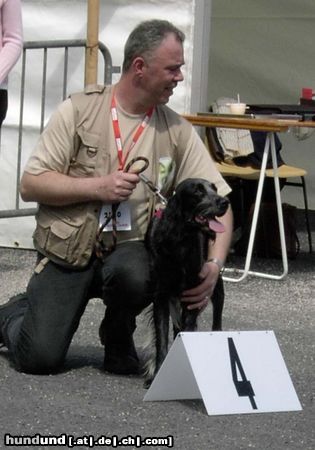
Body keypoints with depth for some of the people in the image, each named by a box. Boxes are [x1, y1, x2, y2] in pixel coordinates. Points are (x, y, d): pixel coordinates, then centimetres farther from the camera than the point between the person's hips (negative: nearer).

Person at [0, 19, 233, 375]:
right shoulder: (79, 110, -4)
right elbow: (29, 185, -6)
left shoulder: (177, 131, 2)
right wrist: (97, 187, -17)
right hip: (67, 250, -2)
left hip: (130, 250, 2)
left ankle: (118, 335, 0)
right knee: (39, 358, -18)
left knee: (134, 275, -36)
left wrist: (214, 264, -19)